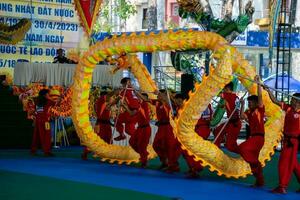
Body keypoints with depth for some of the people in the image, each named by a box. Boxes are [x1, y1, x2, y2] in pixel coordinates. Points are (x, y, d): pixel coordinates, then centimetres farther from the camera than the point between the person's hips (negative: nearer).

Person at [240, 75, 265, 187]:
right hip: (253, 136, 8)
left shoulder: (260, 110, -3)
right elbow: (242, 116, -4)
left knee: (242, 148, -26)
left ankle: (255, 164, -15)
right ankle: (260, 181, 17)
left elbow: (260, 96, -13)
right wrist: (242, 105, -6)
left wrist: (258, 83, -16)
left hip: (259, 137, -8)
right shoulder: (249, 112, 13)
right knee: (253, 158, 9)